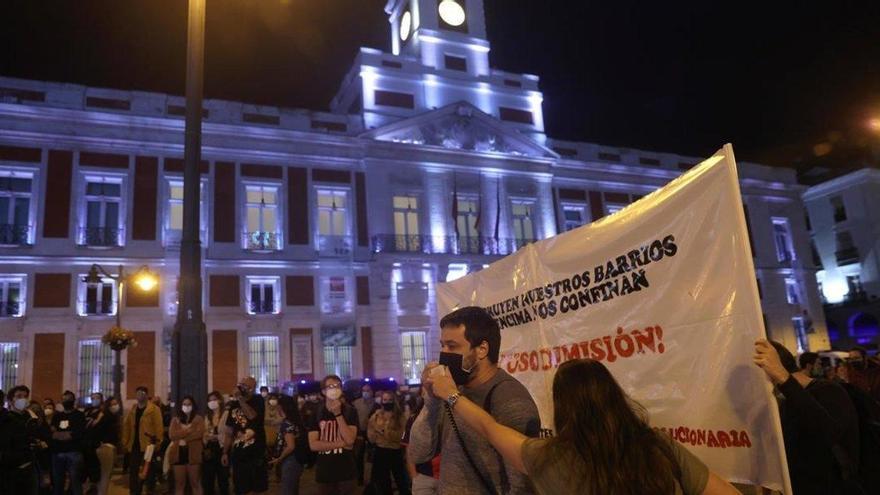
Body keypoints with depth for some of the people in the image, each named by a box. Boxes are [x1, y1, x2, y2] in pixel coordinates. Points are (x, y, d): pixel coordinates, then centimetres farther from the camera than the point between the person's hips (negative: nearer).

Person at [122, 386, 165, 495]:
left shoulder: (154, 409, -6)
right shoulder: (132, 410, 14)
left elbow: (159, 427, -10)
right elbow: (126, 427, 12)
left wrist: (157, 444, -16)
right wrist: (125, 443, 4)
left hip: (148, 446, -5)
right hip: (134, 446, 6)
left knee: (148, 471, 2)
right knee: (133, 472, 10)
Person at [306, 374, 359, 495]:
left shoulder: (350, 411, -4)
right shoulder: (316, 413, -1)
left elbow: (350, 440, -16)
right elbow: (313, 445, -9)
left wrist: (338, 414, -19)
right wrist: (341, 444, -14)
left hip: (347, 472, -1)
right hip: (324, 473, 1)